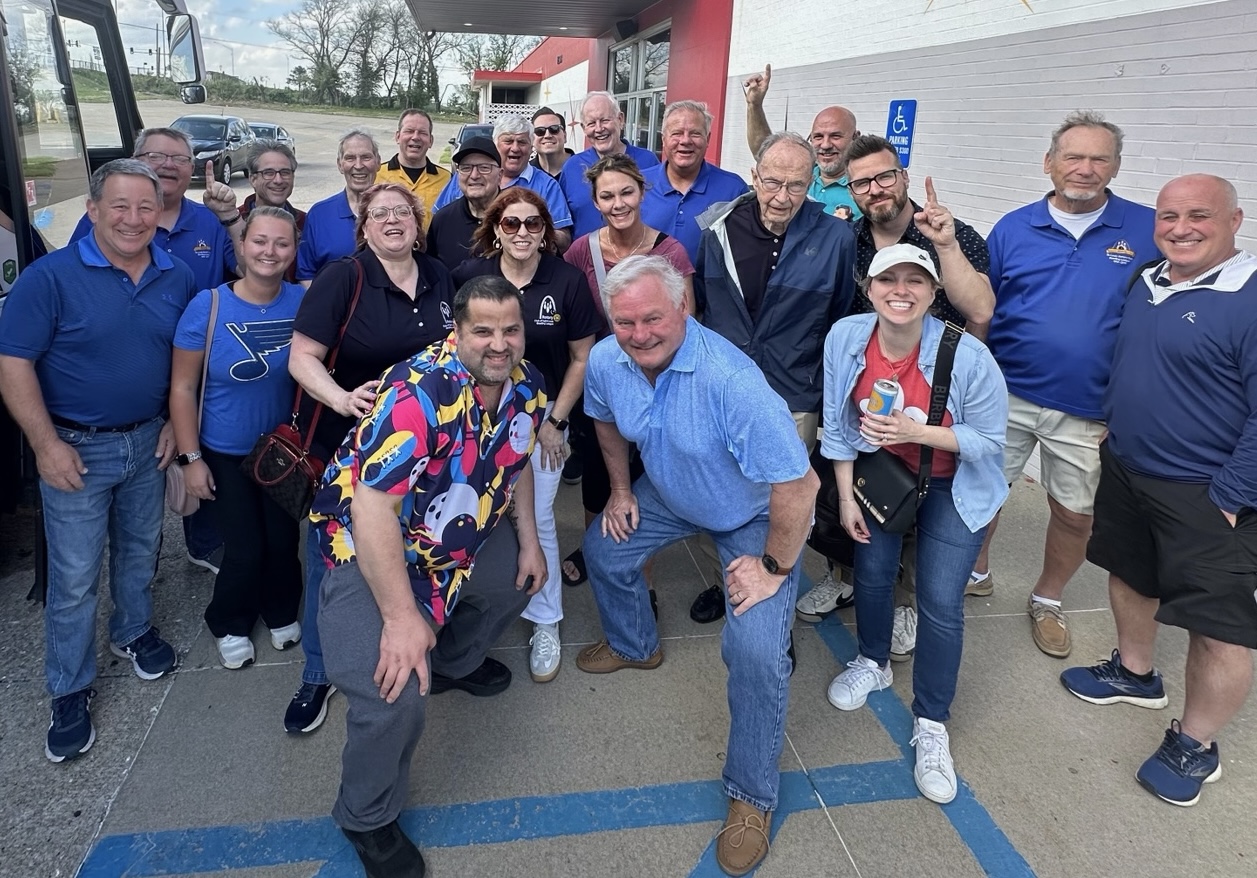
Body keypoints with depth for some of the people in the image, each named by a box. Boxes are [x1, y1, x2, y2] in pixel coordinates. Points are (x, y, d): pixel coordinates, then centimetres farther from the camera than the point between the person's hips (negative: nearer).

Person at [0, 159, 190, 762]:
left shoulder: (177, 278, -1)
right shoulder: (50, 276, -14)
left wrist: (177, 423, 2)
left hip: (148, 441, 4)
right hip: (76, 448, -4)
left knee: (140, 549, 21)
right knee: (74, 577, 4)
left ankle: (134, 631, 44)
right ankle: (70, 690, 21)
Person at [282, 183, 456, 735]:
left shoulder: (440, 279, 4)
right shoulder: (343, 279, -12)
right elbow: (301, 356, -17)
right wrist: (341, 398, -34)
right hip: (346, 443, -4)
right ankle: (318, 673, 24)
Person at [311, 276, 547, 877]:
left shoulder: (524, 384, -6)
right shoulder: (421, 392, -32)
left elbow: (514, 461, 12)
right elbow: (372, 506, -34)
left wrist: (528, 540, 9)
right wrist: (402, 616, -34)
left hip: (459, 535, 8)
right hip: (370, 544, -8)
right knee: (396, 694, -22)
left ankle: (455, 661, 47)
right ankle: (366, 820, 8)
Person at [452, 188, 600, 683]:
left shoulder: (568, 281, -7)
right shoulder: (469, 275, -5)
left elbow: (581, 357, -2)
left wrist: (556, 421, -4)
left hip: (542, 414, -1)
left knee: (537, 518, 0)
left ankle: (545, 623, 17)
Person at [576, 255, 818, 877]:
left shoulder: (731, 380, -40)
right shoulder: (605, 361, -17)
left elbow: (799, 485, -36)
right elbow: (606, 419, 9)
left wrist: (773, 567, -25)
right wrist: (620, 490, 12)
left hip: (755, 514, -6)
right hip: (669, 494, 7)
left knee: (754, 647, -19)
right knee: (603, 548, 15)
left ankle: (752, 794, 5)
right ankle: (633, 646, 45)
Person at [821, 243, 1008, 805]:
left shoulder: (967, 357, -29)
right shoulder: (845, 338, -19)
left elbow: (990, 441, -17)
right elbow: (839, 425, -6)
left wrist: (917, 432, -32)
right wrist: (846, 496, -4)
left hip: (953, 486, -3)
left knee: (940, 603, -4)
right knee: (872, 573, 13)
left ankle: (931, 724, 16)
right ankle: (873, 662, 43)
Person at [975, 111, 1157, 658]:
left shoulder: (1149, 231, -3)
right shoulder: (1013, 228, 0)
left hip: (1091, 412, 0)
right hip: (1006, 396, 1)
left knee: (1076, 513, 12)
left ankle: (1048, 602, 36)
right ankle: (974, 574, 39)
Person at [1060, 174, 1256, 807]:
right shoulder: (1146, 285, 5)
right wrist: (1114, 436, 12)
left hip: (1205, 495, -7)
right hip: (1124, 470, 8)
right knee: (1129, 577, 23)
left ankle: (1195, 746, 21)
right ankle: (1134, 673, 46)